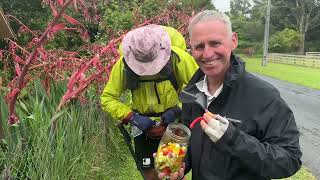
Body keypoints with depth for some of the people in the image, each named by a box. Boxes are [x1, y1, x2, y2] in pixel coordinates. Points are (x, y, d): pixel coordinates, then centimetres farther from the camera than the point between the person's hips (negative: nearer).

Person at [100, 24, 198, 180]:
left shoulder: (178, 58, -27)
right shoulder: (123, 65, -21)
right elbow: (108, 98, -12)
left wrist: (177, 109, -26)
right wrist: (131, 117, -24)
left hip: (176, 122, -1)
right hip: (143, 124, 2)